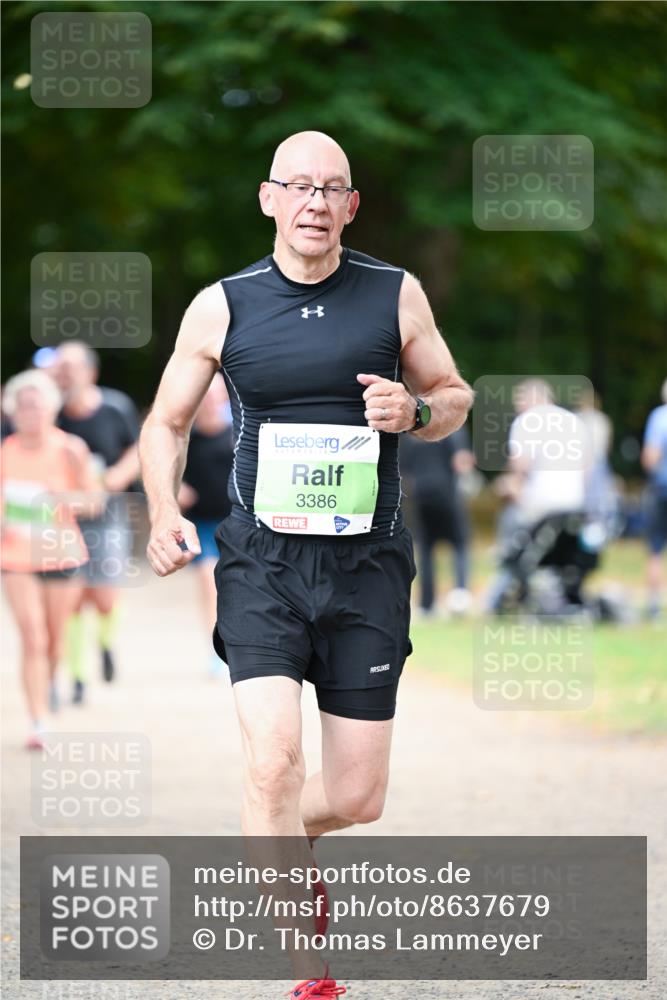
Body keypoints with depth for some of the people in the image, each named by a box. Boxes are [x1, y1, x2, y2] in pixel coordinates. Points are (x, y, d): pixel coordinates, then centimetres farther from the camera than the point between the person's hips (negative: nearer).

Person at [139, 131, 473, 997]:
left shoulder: (397, 296, 3)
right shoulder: (222, 307, 2)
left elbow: (456, 398, 15)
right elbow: (167, 422, 12)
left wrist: (416, 411, -9)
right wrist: (164, 514, -5)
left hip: (367, 567, 2)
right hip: (263, 562, -1)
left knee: (357, 798, 3)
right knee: (274, 761, -21)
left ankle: (279, 844, 39)